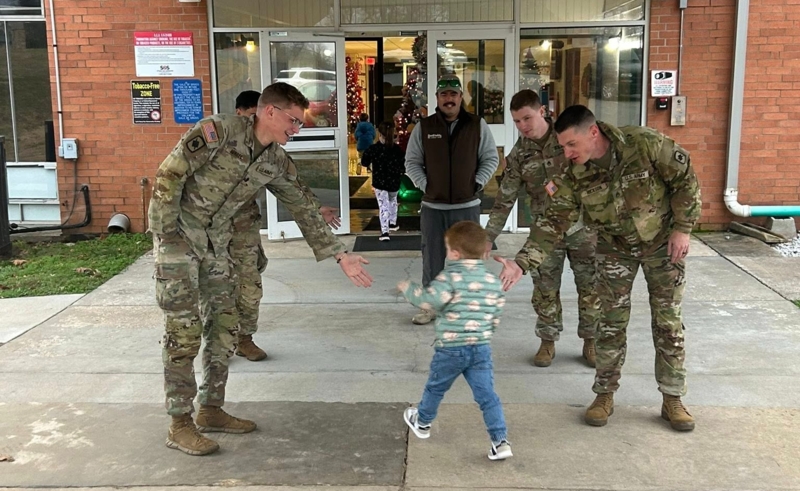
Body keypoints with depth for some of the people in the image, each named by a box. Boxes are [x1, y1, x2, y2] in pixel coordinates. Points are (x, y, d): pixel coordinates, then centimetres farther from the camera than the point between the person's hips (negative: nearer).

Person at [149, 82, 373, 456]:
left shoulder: (276, 162, 2)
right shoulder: (218, 131, -19)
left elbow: (303, 210, 7)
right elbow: (169, 174, -18)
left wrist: (340, 256, 5)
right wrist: (167, 235, -17)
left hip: (216, 244, 7)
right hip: (179, 235, -7)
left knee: (224, 324, 8)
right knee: (184, 330, -7)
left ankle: (211, 410, 22)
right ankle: (179, 425, 3)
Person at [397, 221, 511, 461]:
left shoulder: (451, 276, -13)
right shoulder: (493, 281, 6)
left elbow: (430, 299, -26)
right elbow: (496, 317, 10)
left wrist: (408, 288, -10)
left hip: (450, 348, -4)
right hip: (482, 347, 4)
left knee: (435, 388, 19)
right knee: (487, 395, 6)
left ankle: (422, 422, 41)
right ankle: (500, 441, 0)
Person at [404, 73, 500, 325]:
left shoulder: (478, 125, 2)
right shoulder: (423, 127, 2)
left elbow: (491, 159, 7)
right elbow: (412, 162, 8)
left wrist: (477, 183, -3)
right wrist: (424, 184, -3)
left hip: (467, 205, 0)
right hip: (432, 206, 0)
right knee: (432, 258, 6)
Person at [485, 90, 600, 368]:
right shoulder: (519, 154, -3)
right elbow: (505, 198, -1)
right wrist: (489, 236, -5)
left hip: (581, 223, -1)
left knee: (590, 285, 5)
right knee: (545, 288, 4)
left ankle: (590, 340, 22)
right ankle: (548, 341, 21)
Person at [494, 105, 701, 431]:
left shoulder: (646, 144, -27)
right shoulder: (573, 175, -19)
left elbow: (685, 180, -14)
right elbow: (554, 222, -18)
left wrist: (682, 228, -15)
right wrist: (521, 263, -30)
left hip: (663, 243, -2)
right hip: (615, 249, 2)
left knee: (668, 323, 4)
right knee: (611, 324, 3)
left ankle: (673, 400, 18)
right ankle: (605, 396, 18)